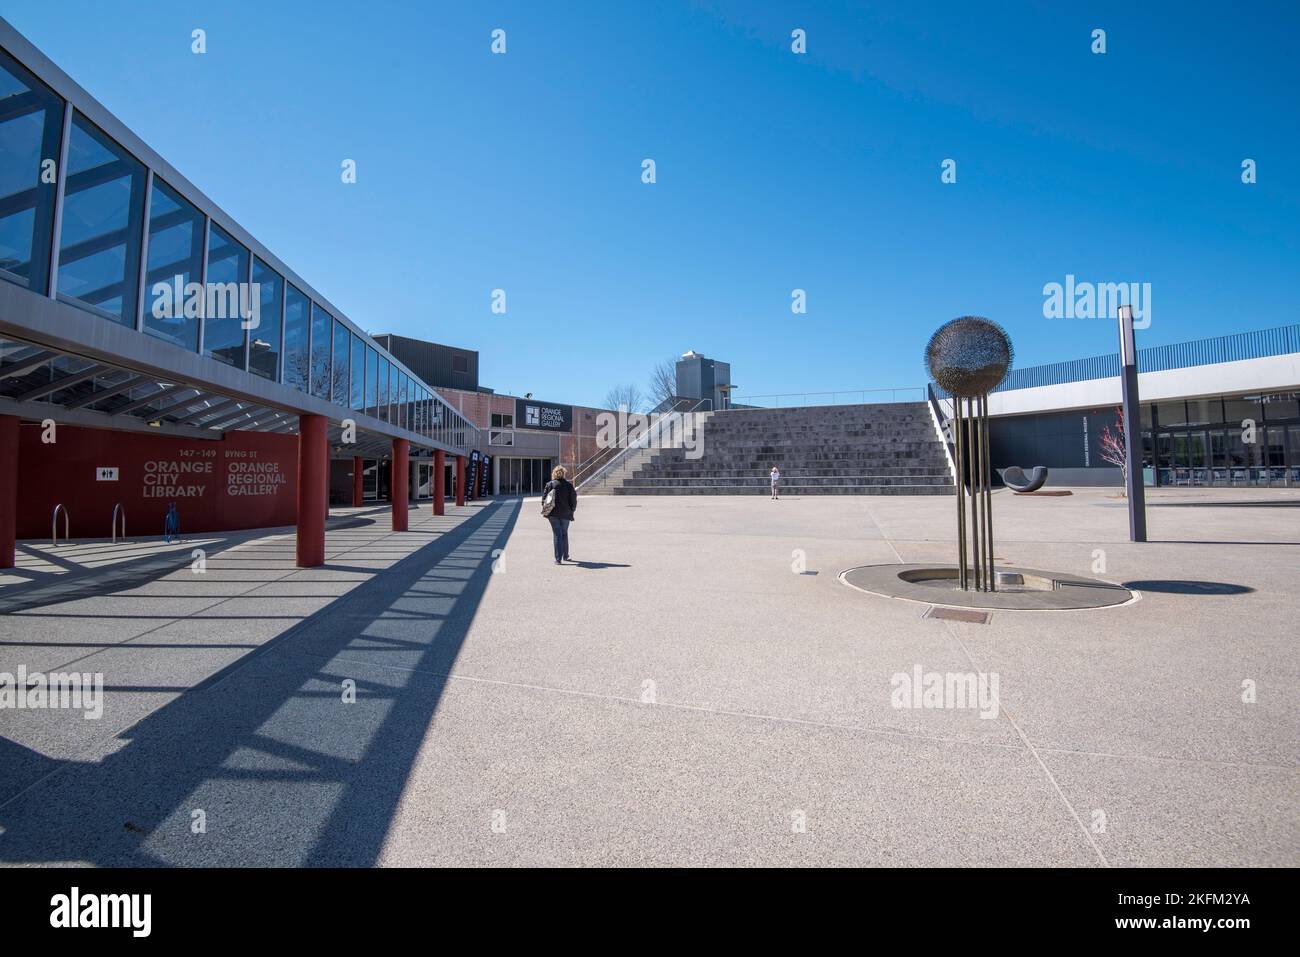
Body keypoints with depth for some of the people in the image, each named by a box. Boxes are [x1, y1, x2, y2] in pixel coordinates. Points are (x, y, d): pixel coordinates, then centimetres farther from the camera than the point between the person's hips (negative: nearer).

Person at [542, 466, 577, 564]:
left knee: (557, 535, 1)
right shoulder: (569, 484, -3)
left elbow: (544, 498, -3)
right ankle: (565, 556, 29)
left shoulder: (550, 484, -4)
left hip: (553, 514, -1)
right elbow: (573, 499, -2)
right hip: (566, 514, 1)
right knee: (564, 534, 18)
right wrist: (572, 510, 10)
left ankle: (558, 559, -6)